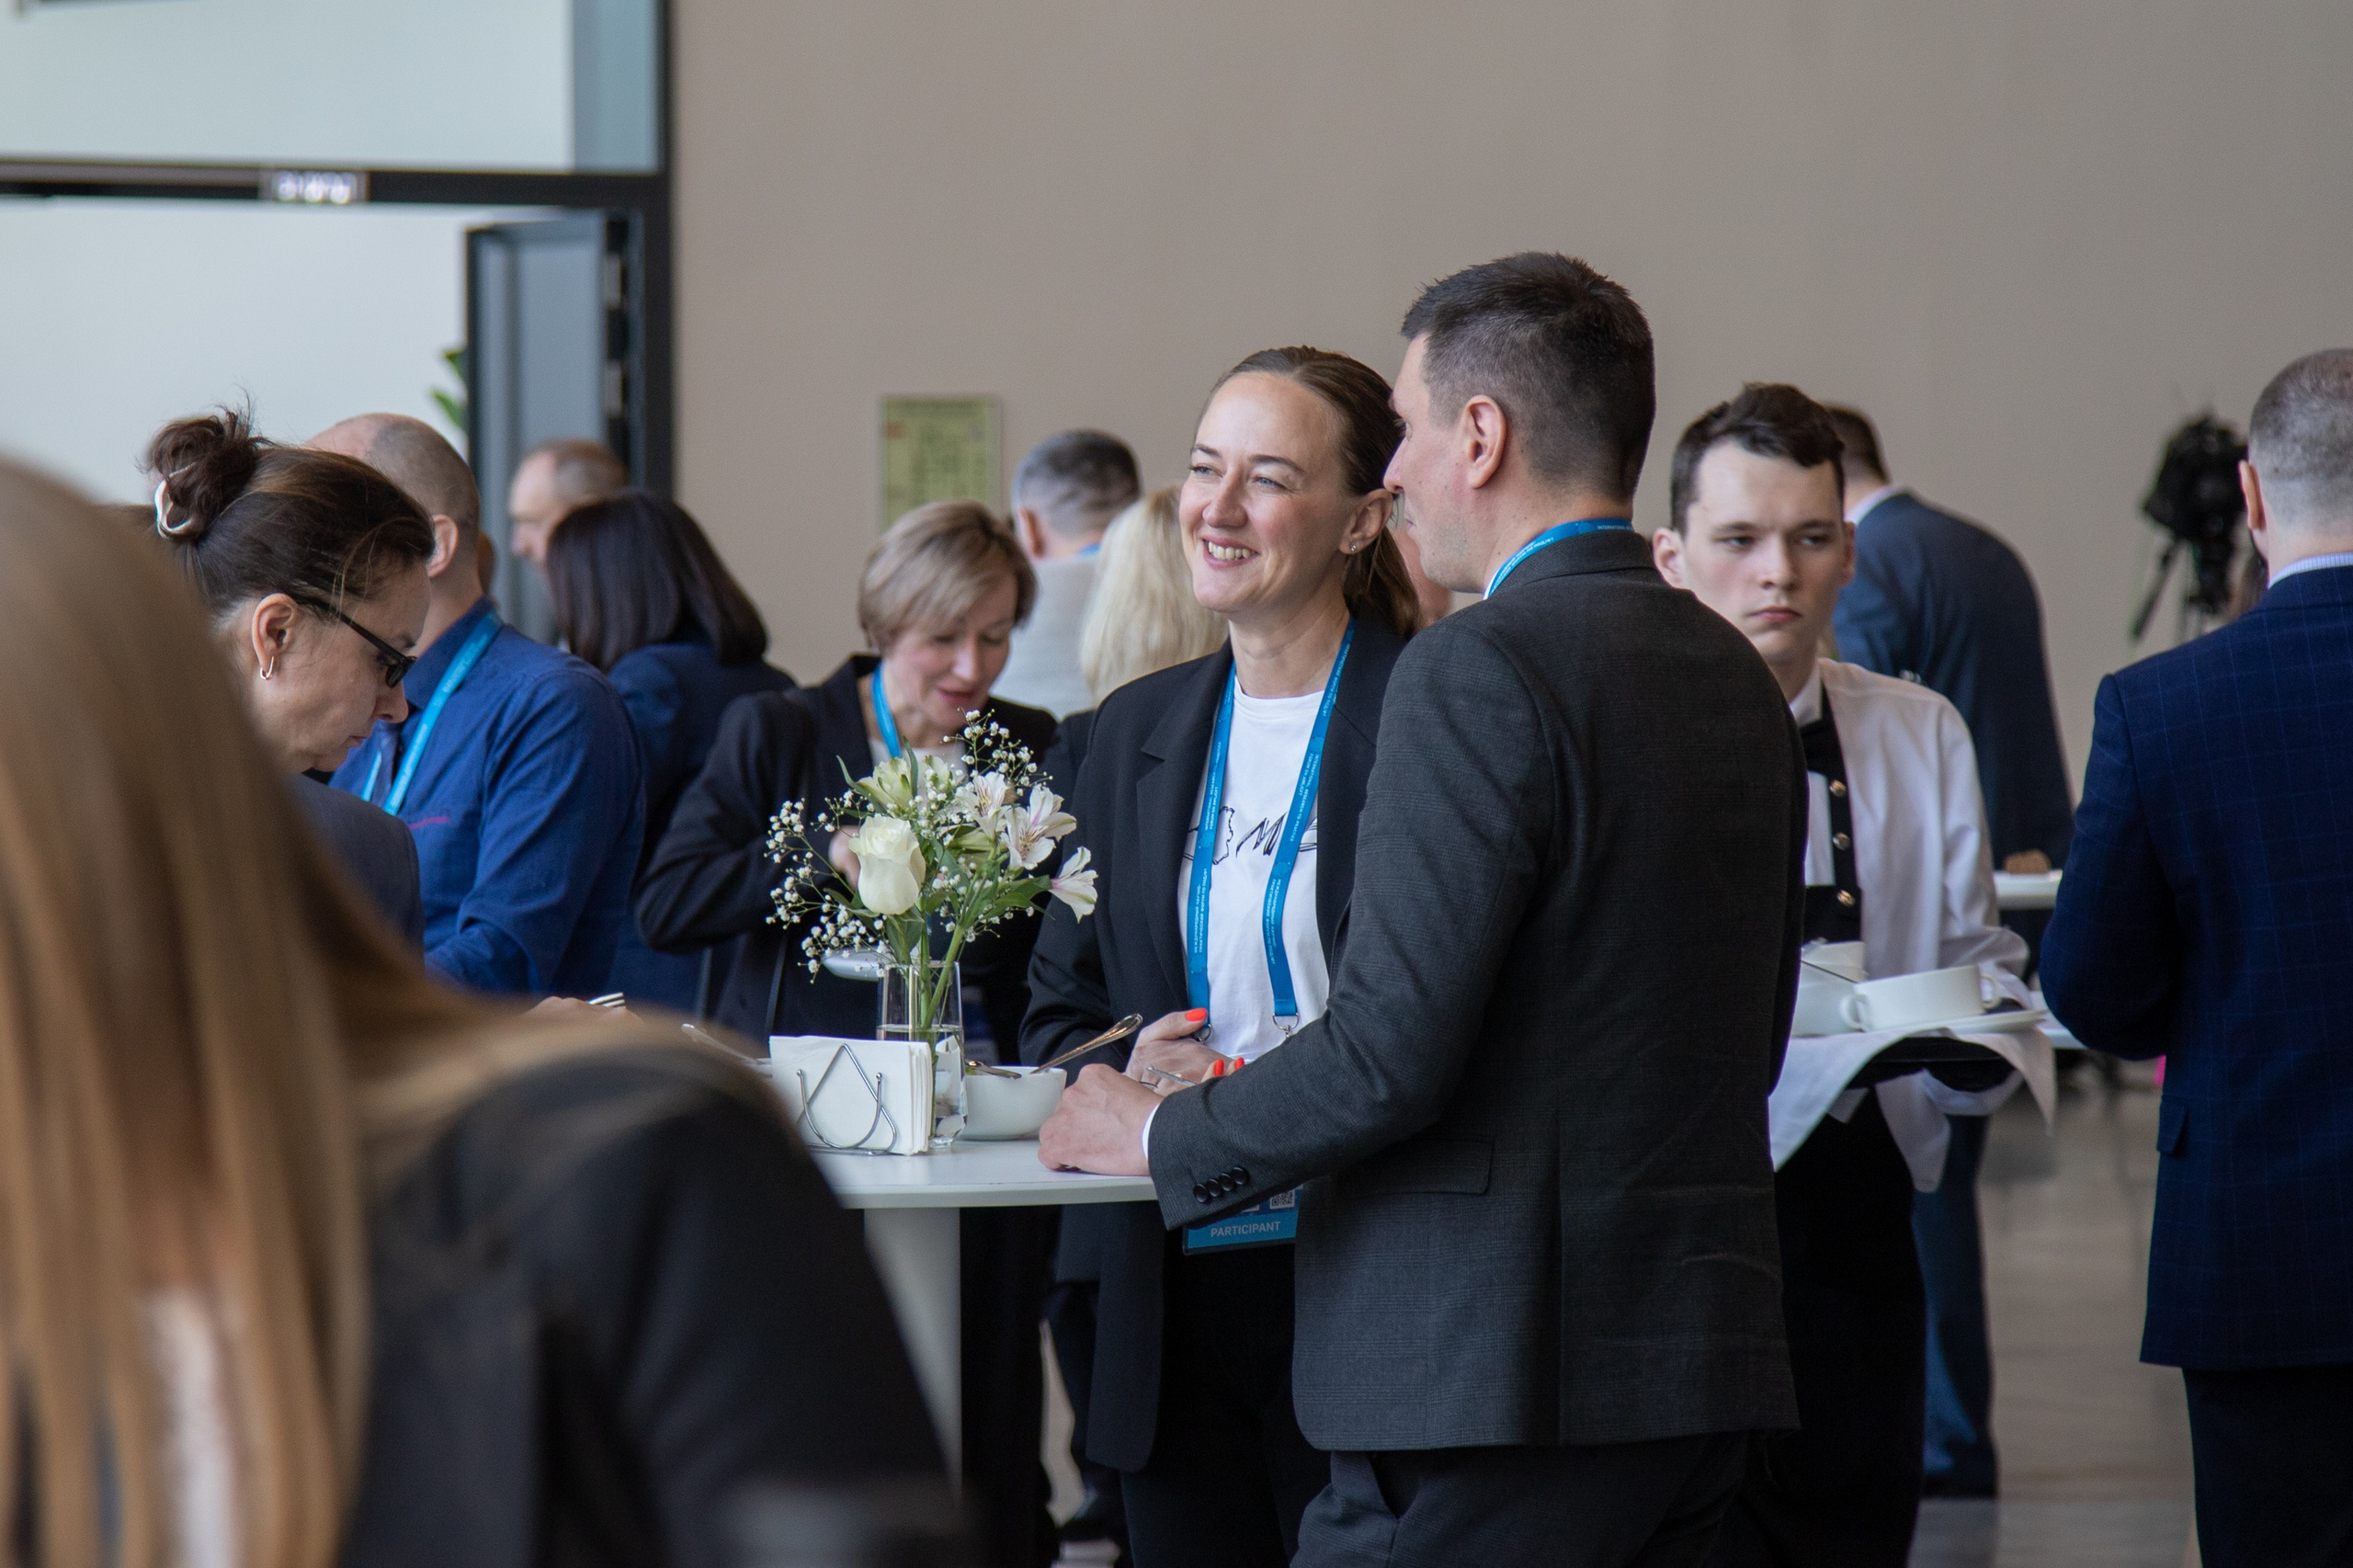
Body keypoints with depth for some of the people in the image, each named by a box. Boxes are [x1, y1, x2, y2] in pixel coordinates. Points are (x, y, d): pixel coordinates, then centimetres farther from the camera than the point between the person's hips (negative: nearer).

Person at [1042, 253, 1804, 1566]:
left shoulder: (1478, 672, -13)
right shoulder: (1740, 677, 13)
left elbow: (1393, 1051, -18)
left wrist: (1158, 1135, -1)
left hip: (1501, 1371, -9)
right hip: (1706, 1353, 9)